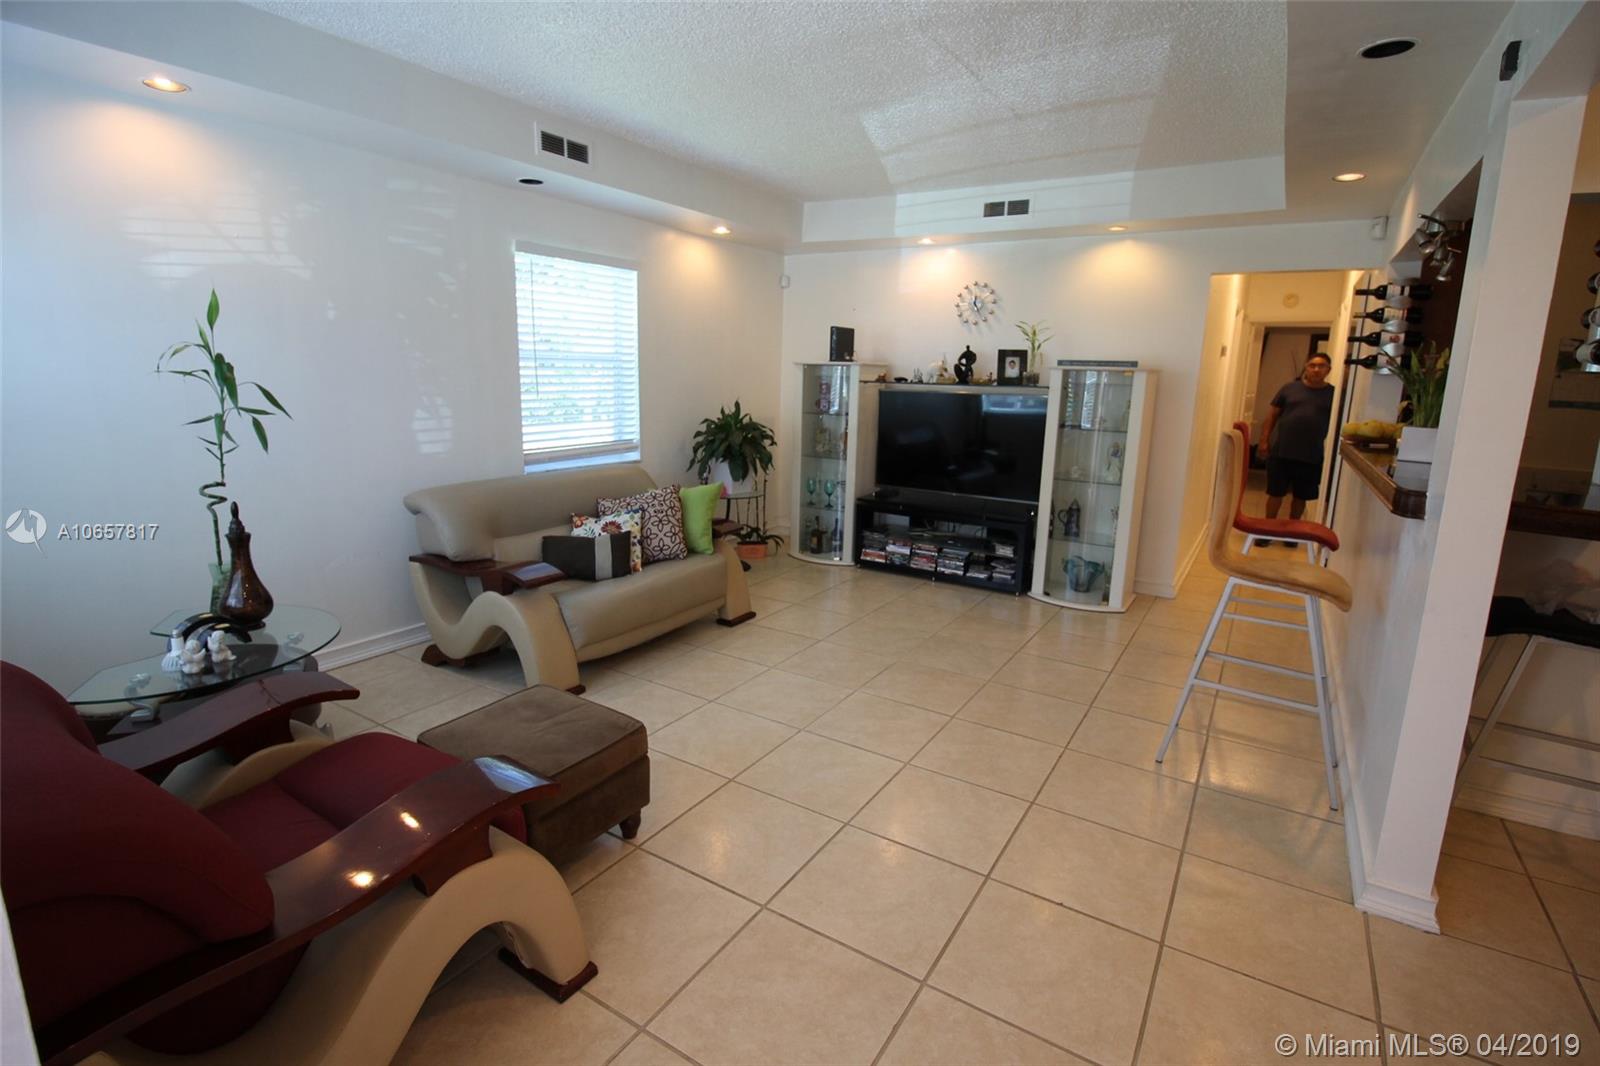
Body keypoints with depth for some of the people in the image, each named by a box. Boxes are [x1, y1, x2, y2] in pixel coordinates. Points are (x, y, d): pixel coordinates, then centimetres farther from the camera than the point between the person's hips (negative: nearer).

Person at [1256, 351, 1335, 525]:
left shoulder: (1333, 394, 3)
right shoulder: (1290, 388, 3)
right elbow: (1272, 415, 6)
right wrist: (1264, 440, -1)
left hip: (1312, 458, 1)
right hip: (1281, 453, -1)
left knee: (1301, 497, 12)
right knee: (1275, 493, 7)